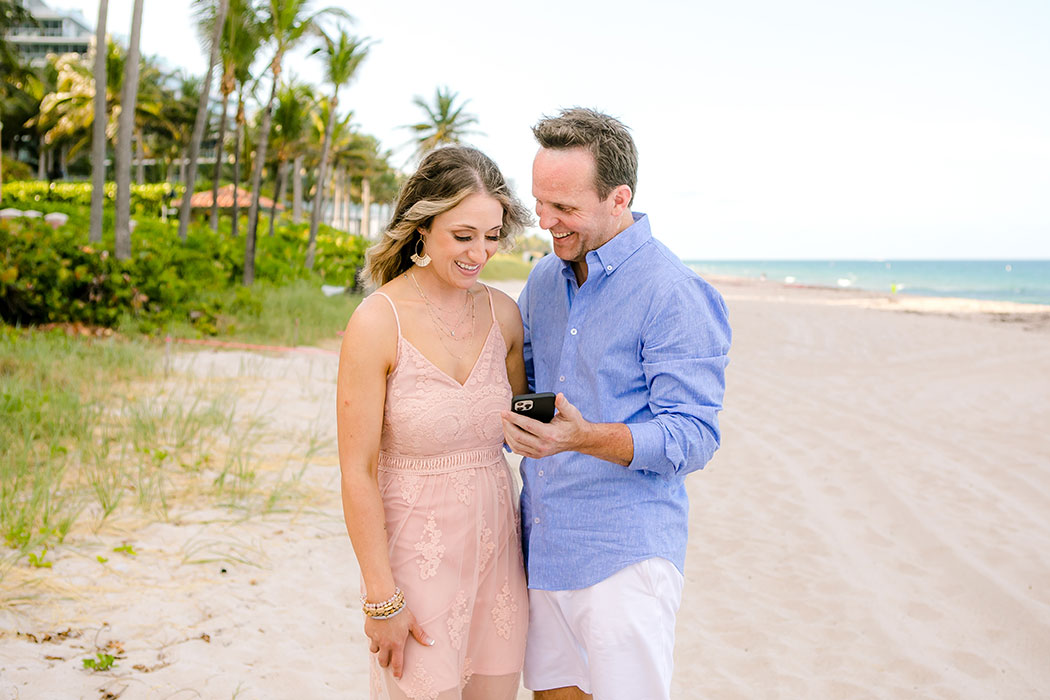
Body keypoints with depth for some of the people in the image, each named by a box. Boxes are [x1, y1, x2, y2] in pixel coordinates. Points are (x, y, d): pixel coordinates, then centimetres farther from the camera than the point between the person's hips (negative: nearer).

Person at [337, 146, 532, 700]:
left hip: (496, 542, 5)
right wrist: (381, 598, -12)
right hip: (414, 546, -5)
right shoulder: (376, 324, -14)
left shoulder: (503, 314, 1)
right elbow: (358, 473, -13)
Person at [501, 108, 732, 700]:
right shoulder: (544, 280, 11)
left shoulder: (675, 294, -13)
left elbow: (693, 437, -18)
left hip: (625, 556, -7)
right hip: (543, 544, 7)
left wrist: (586, 438, -31)